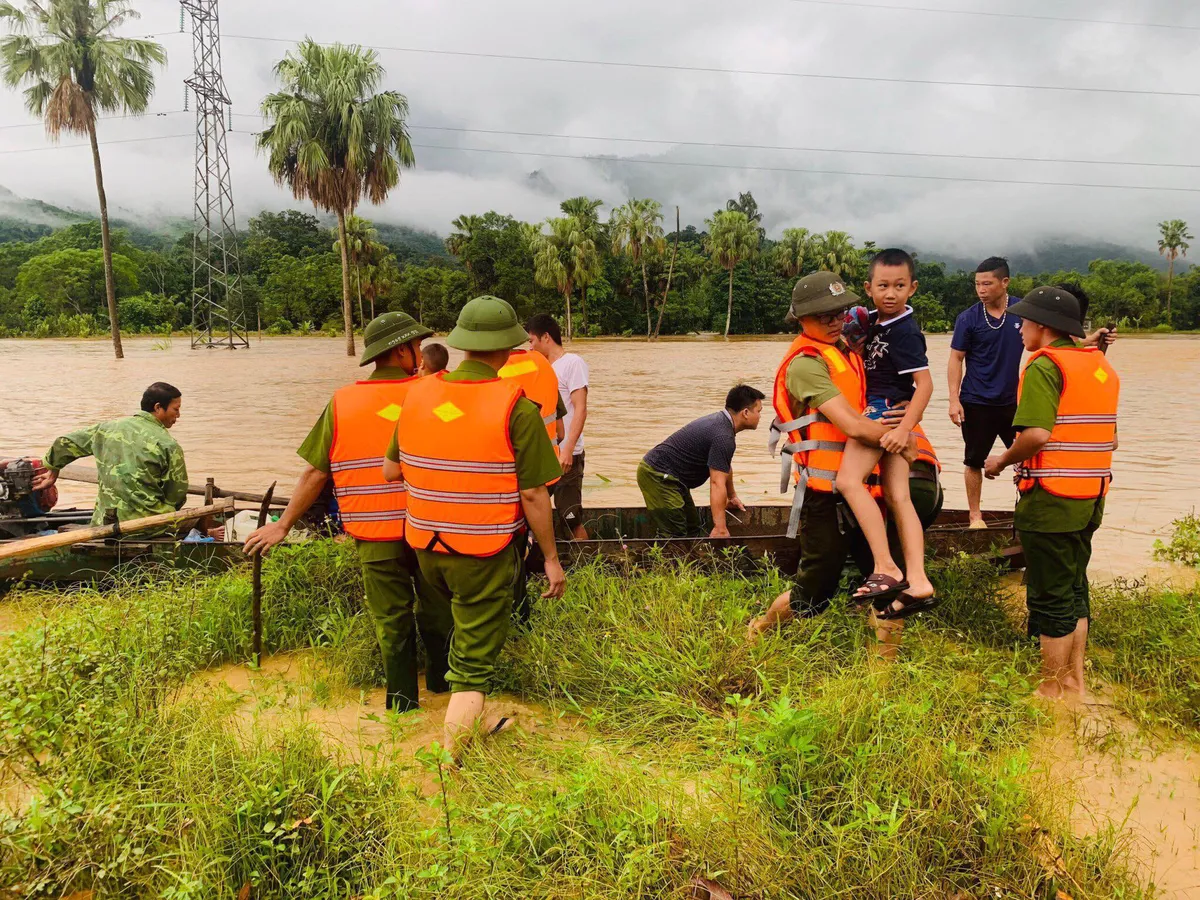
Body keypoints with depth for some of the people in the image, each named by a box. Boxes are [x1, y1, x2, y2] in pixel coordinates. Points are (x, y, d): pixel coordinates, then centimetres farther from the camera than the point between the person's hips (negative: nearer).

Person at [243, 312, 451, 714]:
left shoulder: (342, 402, -3)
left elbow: (315, 472, -3)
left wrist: (283, 525, 7)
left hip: (375, 535, 0)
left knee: (391, 619, 11)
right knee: (434, 607, 20)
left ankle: (402, 699, 22)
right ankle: (440, 679, 37)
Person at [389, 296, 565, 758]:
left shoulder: (418, 394, -1)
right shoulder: (517, 408, -15)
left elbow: (390, 471, 6)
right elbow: (533, 495, -13)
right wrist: (551, 559, -2)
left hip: (425, 546, 5)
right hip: (486, 553, -5)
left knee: (464, 629, 29)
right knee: (474, 663, 7)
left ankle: (471, 724, 42)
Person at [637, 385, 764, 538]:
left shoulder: (722, 421, 11)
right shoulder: (723, 437, -22)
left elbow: (725, 466, 27)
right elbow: (717, 483, -28)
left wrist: (732, 496, 37)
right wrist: (720, 527, -30)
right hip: (658, 476, -11)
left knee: (692, 529, 13)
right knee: (675, 535, -14)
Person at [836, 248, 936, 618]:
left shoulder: (905, 331, -14)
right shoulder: (873, 320, 11)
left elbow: (925, 384, -18)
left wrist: (904, 428, -25)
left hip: (888, 409, -9)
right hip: (878, 409, 9)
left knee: (849, 479, -22)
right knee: (898, 497, 5)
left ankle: (886, 569, -24)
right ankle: (918, 583, 4)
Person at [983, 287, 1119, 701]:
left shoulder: (1045, 366, -14)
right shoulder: (1101, 366, 12)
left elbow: (1036, 434, -24)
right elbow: (1111, 439, 14)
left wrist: (1002, 461, -8)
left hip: (1050, 498, -8)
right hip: (1091, 496, 8)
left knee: (1050, 597, 3)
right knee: (1074, 588, 19)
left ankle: (1054, 690, 14)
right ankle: (1076, 680, 29)